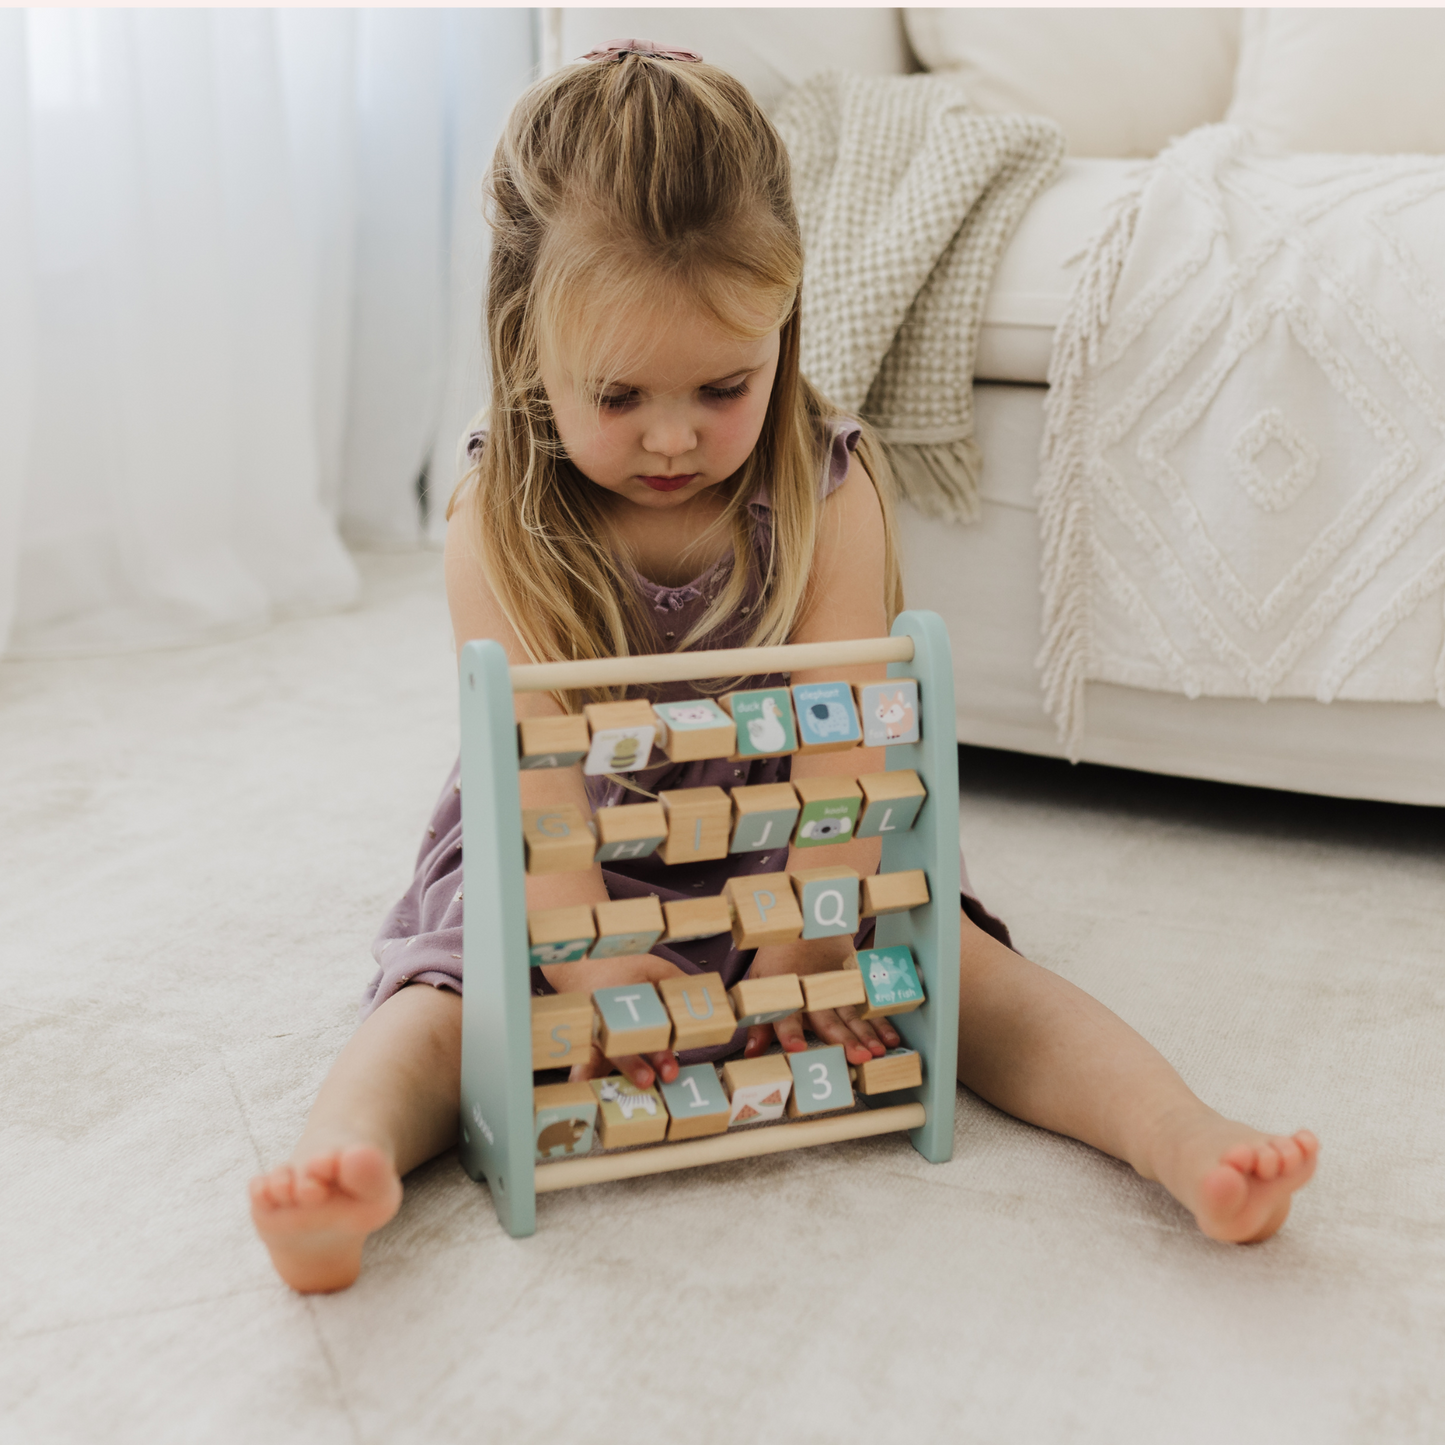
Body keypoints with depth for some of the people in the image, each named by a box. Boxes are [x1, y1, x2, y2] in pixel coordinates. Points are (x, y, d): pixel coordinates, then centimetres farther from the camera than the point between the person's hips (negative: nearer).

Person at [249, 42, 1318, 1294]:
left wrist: (807, 940, -29)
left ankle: (1187, 1140, -27)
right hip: (566, 868, 0)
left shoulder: (828, 494, -12)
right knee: (443, 1005, -27)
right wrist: (589, 962, -35)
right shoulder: (503, 525, -15)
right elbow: (532, 764, -23)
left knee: (958, 961, -20)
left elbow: (839, 739, -19)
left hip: (788, 853, 1)